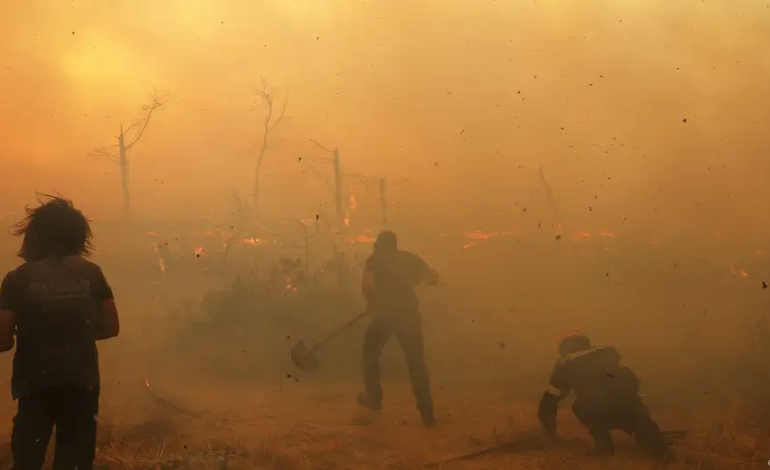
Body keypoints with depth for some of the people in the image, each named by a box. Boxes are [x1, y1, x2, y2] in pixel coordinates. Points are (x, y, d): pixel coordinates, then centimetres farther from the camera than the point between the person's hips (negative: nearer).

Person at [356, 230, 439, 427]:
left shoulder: (374, 260, 4)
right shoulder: (409, 258, 12)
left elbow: (367, 285, -13)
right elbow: (433, 278, 12)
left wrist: (373, 302, 5)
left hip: (385, 313, -2)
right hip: (409, 313, 2)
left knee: (370, 353, 22)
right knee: (417, 362, 6)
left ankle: (374, 397, 29)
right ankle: (427, 413, 1)